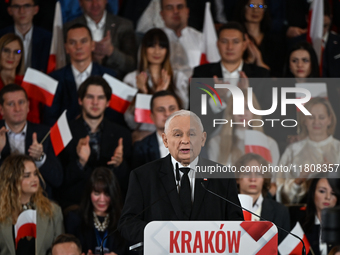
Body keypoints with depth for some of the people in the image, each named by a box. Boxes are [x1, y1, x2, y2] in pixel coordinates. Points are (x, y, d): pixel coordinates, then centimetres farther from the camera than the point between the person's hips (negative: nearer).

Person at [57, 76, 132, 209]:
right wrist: (80, 162, -17)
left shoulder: (122, 134, 10)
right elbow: (59, 181, 0)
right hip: (72, 206, -2)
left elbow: (126, 184, 7)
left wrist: (119, 164, -13)